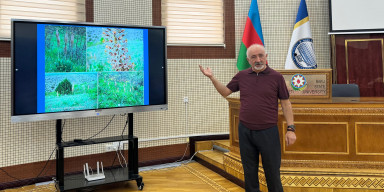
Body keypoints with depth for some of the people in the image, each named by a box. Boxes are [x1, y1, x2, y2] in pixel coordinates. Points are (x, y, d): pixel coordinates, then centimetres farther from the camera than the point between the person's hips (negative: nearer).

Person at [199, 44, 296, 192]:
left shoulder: (276, 77, -3)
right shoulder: (241, 76, 5)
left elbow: (285, 103, -1)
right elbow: (225, 92, 14)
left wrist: (290, 128, -5)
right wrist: (212, 77, 2)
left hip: (268, 131, -3)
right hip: (245, 131, 3)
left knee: (272, 172, 8)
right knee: (249, 171, 15)